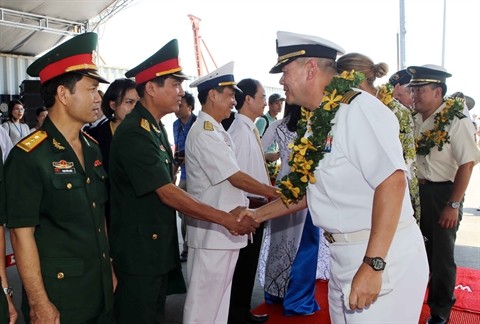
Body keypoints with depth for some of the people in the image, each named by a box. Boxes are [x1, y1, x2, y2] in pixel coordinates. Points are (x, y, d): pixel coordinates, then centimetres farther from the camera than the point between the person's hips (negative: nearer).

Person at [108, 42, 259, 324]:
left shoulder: (157, 128, 9)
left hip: (159, 247, 9)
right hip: (139, 252, -9)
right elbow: (167, 194, -23)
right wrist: (227, 219, -21)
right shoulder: (134, 134, -21)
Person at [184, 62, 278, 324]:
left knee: (219, 298, 19)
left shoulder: (216, 131, 13)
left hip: (224, 229, 9)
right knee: (204, 301, 4)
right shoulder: (204, 133, -17)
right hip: (212, 230, -9)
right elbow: (237, 178, -17)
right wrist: (274, 193, -8)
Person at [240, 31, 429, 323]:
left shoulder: (357, 108, -18)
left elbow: (392, 181, -26)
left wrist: (372, 265, -27)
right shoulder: (316, 123, 9)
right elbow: (307, 191, 19)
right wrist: (256, 215, 21)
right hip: (345, 256, 8)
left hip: (382, 256, -8)